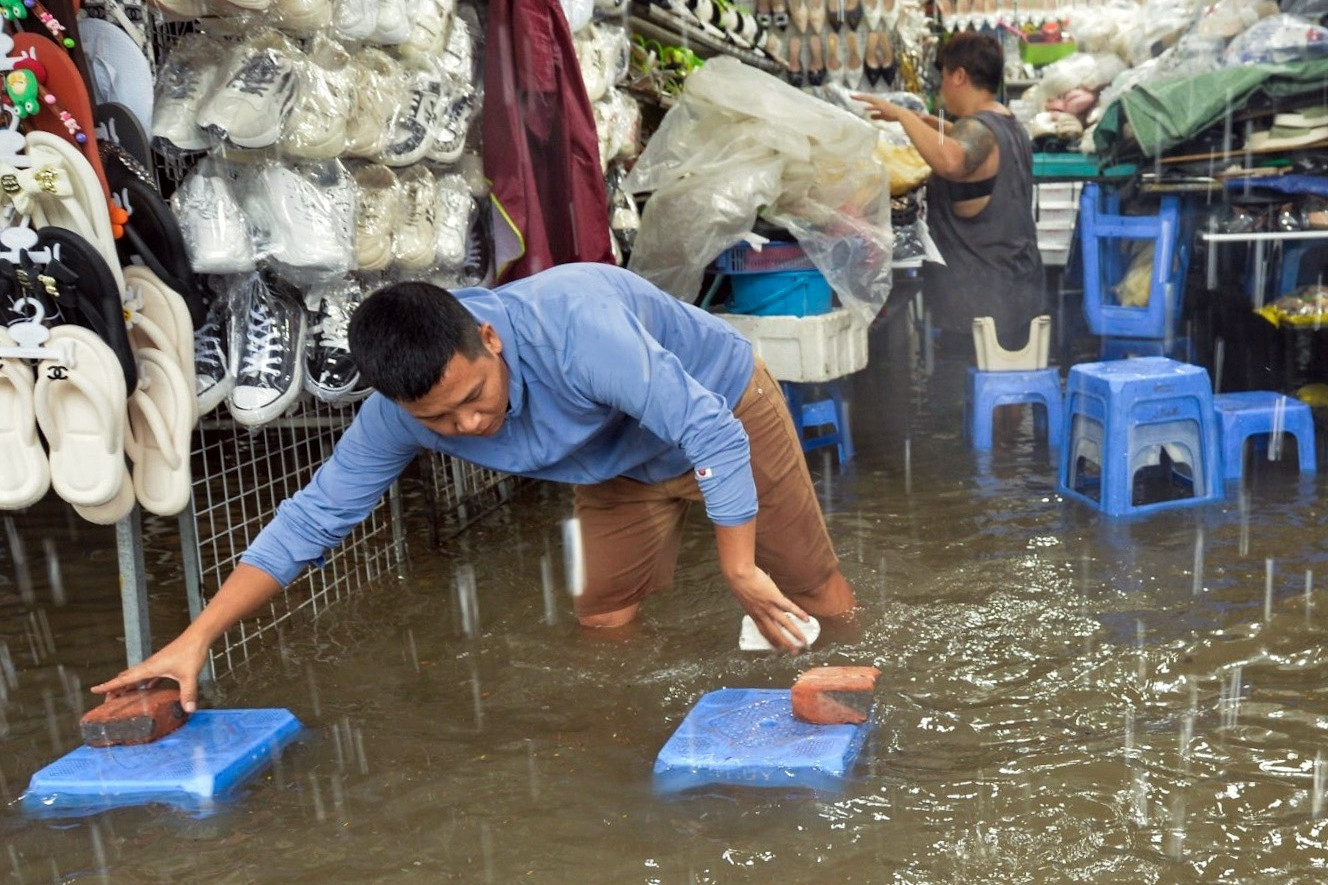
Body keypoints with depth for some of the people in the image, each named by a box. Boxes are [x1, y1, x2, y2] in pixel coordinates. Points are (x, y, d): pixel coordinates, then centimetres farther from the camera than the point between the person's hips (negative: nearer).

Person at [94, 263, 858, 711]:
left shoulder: (576, 329, -46)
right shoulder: (399, 412, -26)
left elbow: (713, 434, -41)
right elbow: (316, 514, -17)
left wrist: (740, 573, -33)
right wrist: (195, 640, -21)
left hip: (723, 405, -4)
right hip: (621, 463, 5)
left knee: (817, 602, 3)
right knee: (606, 623, 6)